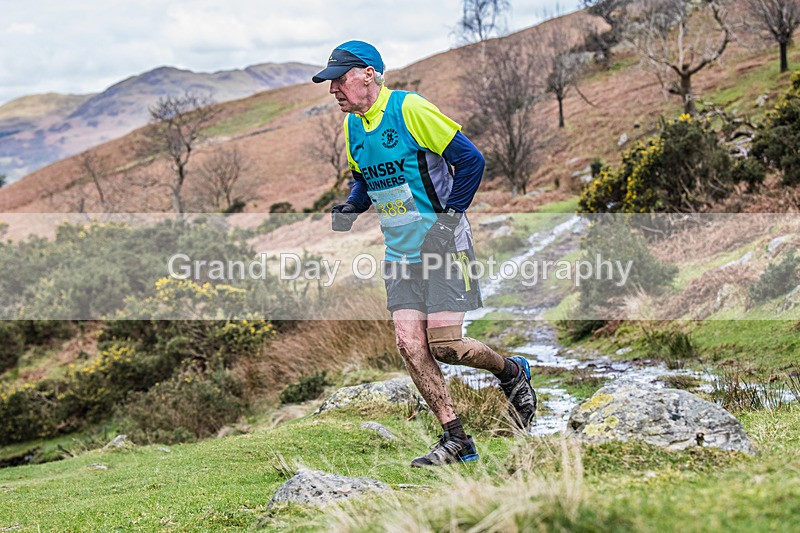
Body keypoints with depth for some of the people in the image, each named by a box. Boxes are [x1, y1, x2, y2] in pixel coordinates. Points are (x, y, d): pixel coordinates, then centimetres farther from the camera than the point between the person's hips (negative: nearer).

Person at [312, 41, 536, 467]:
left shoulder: (410, 109, -15)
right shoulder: (353, 126, 8)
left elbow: (470, 159, -13)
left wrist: (450, 212, -12)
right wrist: (350, 208, 5)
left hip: (441, 240, -7)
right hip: (399, 251, 7)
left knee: (443, 344, -12)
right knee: (409, 343, -5)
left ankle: (513, 373, 18)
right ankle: (456, 440, 3)